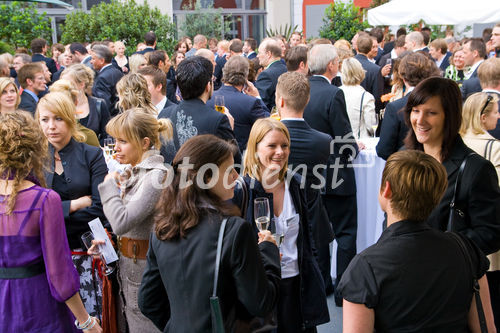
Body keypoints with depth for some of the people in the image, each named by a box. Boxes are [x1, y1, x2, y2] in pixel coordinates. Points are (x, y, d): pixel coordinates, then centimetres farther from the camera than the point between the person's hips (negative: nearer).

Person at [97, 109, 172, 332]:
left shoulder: (156, 176, -20)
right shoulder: (133, 172, 8)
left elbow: (121, 222, -26)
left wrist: (110, 185, -13)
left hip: (144, 269, -9)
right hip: (128, 265, 9)